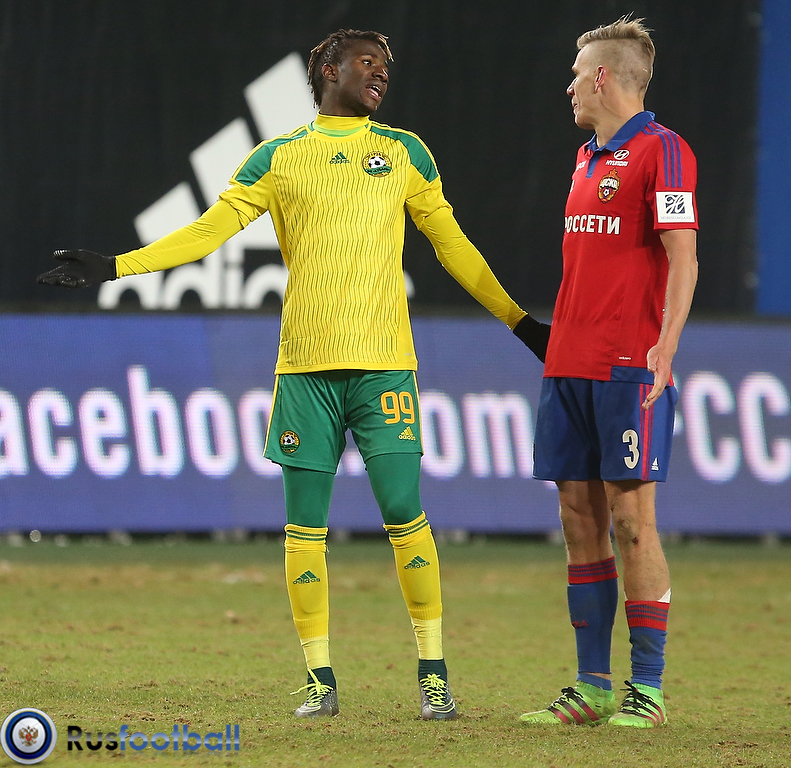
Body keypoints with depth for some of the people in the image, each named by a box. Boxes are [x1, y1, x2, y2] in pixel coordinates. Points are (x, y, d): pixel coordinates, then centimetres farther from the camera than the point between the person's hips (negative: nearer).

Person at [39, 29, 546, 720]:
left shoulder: (404, 152, 13)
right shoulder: (278, 158, 11)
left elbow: (452, 244, 19)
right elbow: (209, 230, 9)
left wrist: (521, 322, 18)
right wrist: (113, 267, 0)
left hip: (384, 363, 0)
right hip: (304, 364, 1)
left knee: (405, 516, -6)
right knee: (305, 525, 0)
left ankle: (433, 672, 2)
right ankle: (320, 678, 7)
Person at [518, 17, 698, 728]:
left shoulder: (660, 150, -6)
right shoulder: (589, 156, 19)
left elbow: (682, 259, -13)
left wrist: (664, 349, -23)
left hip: (629, 368, -8)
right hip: (569, 367, 8)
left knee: (632, 517, -7)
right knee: (580, 516, 6)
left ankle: (647, 688, -3)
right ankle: (592, 686, 10)